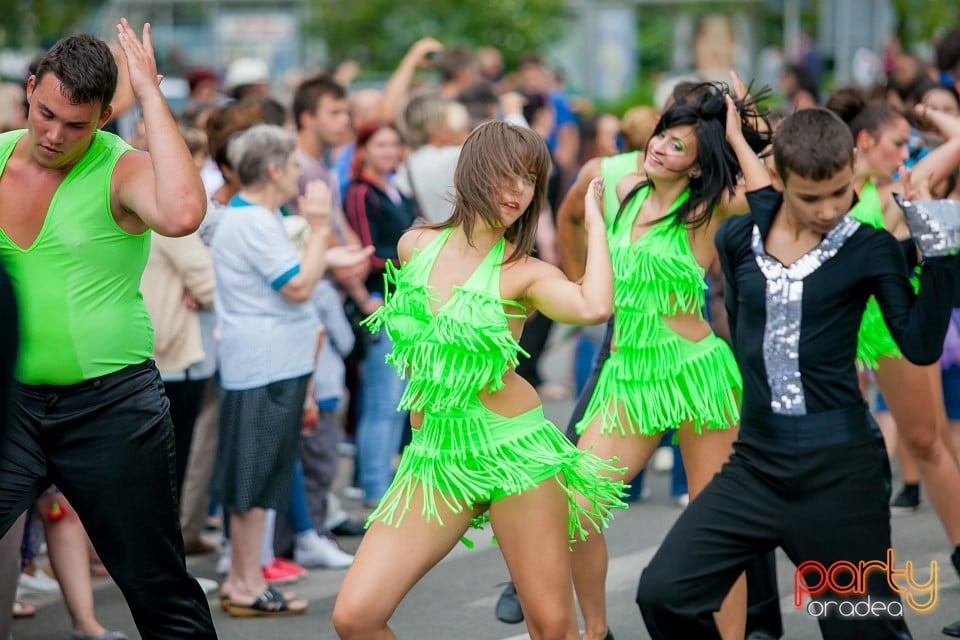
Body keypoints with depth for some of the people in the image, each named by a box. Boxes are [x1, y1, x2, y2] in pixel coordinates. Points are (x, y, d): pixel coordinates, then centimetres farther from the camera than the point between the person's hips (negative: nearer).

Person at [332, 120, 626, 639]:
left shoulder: (525, 273, -6)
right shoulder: (414, 246, 5)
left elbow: (594, 307, -28)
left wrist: (594, 221, -15)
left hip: (515, 451, -3)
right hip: (433, 456, 3)